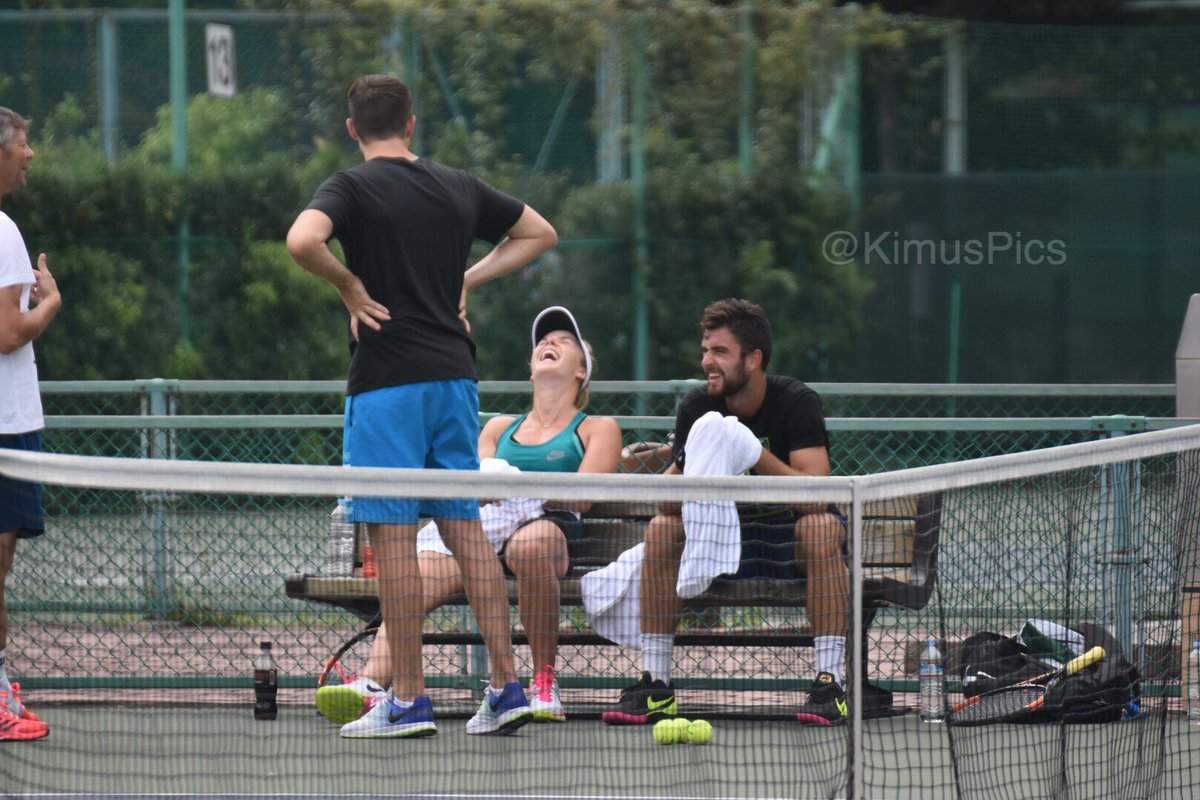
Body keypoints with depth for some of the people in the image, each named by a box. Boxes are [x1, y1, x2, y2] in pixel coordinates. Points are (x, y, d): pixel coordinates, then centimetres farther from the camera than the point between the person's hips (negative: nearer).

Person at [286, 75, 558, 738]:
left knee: (393, 535, -3)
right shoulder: (459, 188, 11)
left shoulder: (353, 187, -6)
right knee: (465, 528, 10)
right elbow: (540, 233, 24)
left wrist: (351, 287, -10)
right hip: (454, 373, 6)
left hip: (388, 380, -6)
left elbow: (302, 240, -26)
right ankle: (506, 687, 6)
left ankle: (408, 701, -3)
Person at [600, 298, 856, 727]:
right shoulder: (697, 408, -6)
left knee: (823, 529, -36)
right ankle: (655, 685, -20)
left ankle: (830, 681, -36)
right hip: (729, 533, 4)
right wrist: (684, 471, -31)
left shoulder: (796, 402, -17)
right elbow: (670, 504, -8)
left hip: (791, 537, -4)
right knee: (661, 531, -21)